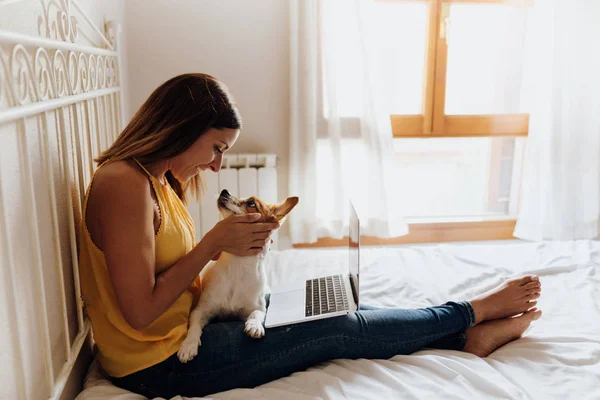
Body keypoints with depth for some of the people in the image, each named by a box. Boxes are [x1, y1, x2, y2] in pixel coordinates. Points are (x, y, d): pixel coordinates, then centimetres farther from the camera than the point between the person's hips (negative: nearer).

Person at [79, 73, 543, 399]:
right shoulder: (123, 183, -23)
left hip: (186, 328, 9)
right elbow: (140, 311, -24)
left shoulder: (158, 180, 7)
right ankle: (474, 311, 11)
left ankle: (467, 337, 12)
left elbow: (176, 267, 8)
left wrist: (233, 243, -7)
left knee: (337, 314, 2)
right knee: (342, 330, -6)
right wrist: (215, 241, -18)